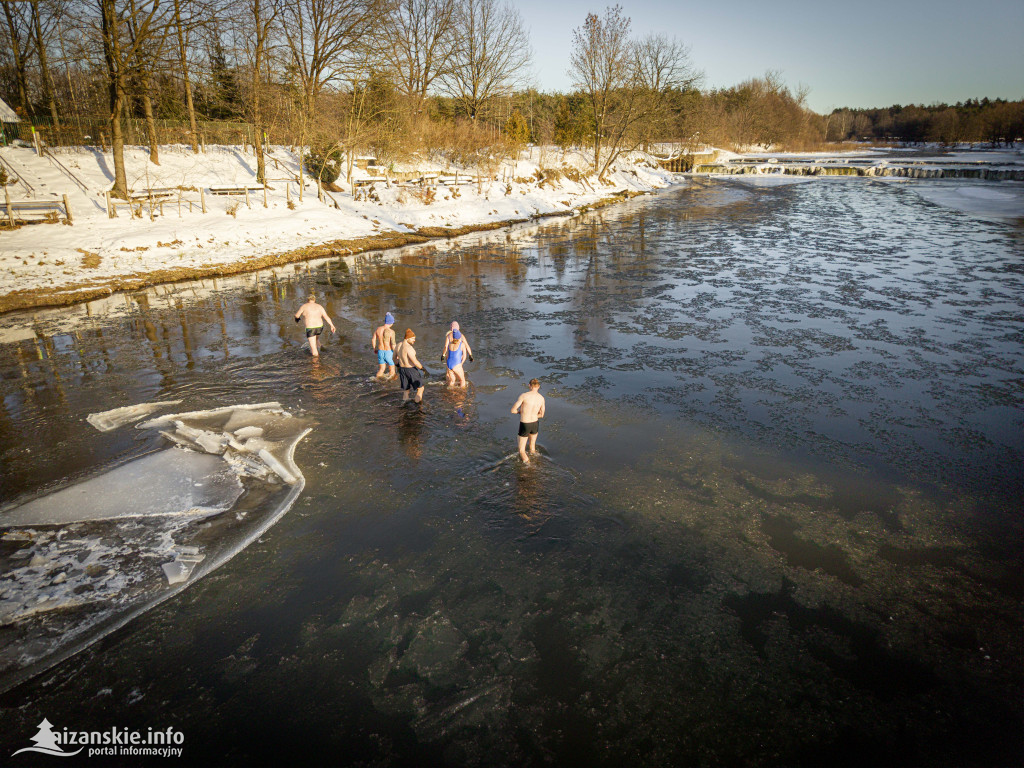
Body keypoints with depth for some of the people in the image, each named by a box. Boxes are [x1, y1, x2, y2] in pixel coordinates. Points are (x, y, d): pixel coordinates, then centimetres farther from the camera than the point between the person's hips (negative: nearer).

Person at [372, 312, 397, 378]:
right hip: (389, 353, -5)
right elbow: (393, 345, -21)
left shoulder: (378, 329, -4)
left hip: (380, 352, 5)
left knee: (382, 369, 22)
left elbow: (373, 340, 4)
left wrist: (375, 349, 19)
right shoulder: (391, 332, -21)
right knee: (392, 370, 16)